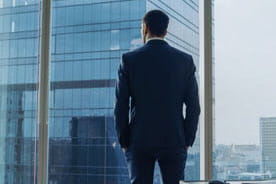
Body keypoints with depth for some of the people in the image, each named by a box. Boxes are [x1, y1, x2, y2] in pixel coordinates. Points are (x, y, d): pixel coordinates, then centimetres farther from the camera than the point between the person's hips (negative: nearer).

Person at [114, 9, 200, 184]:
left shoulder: (129, 59, -1)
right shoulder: (185, 60, 2)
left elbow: (121, 106, -3)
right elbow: (193, 106, -1)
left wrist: (124, 141, 6)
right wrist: (187, 141, 6)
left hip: (139, 141, -1)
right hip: (174, 141, 1)